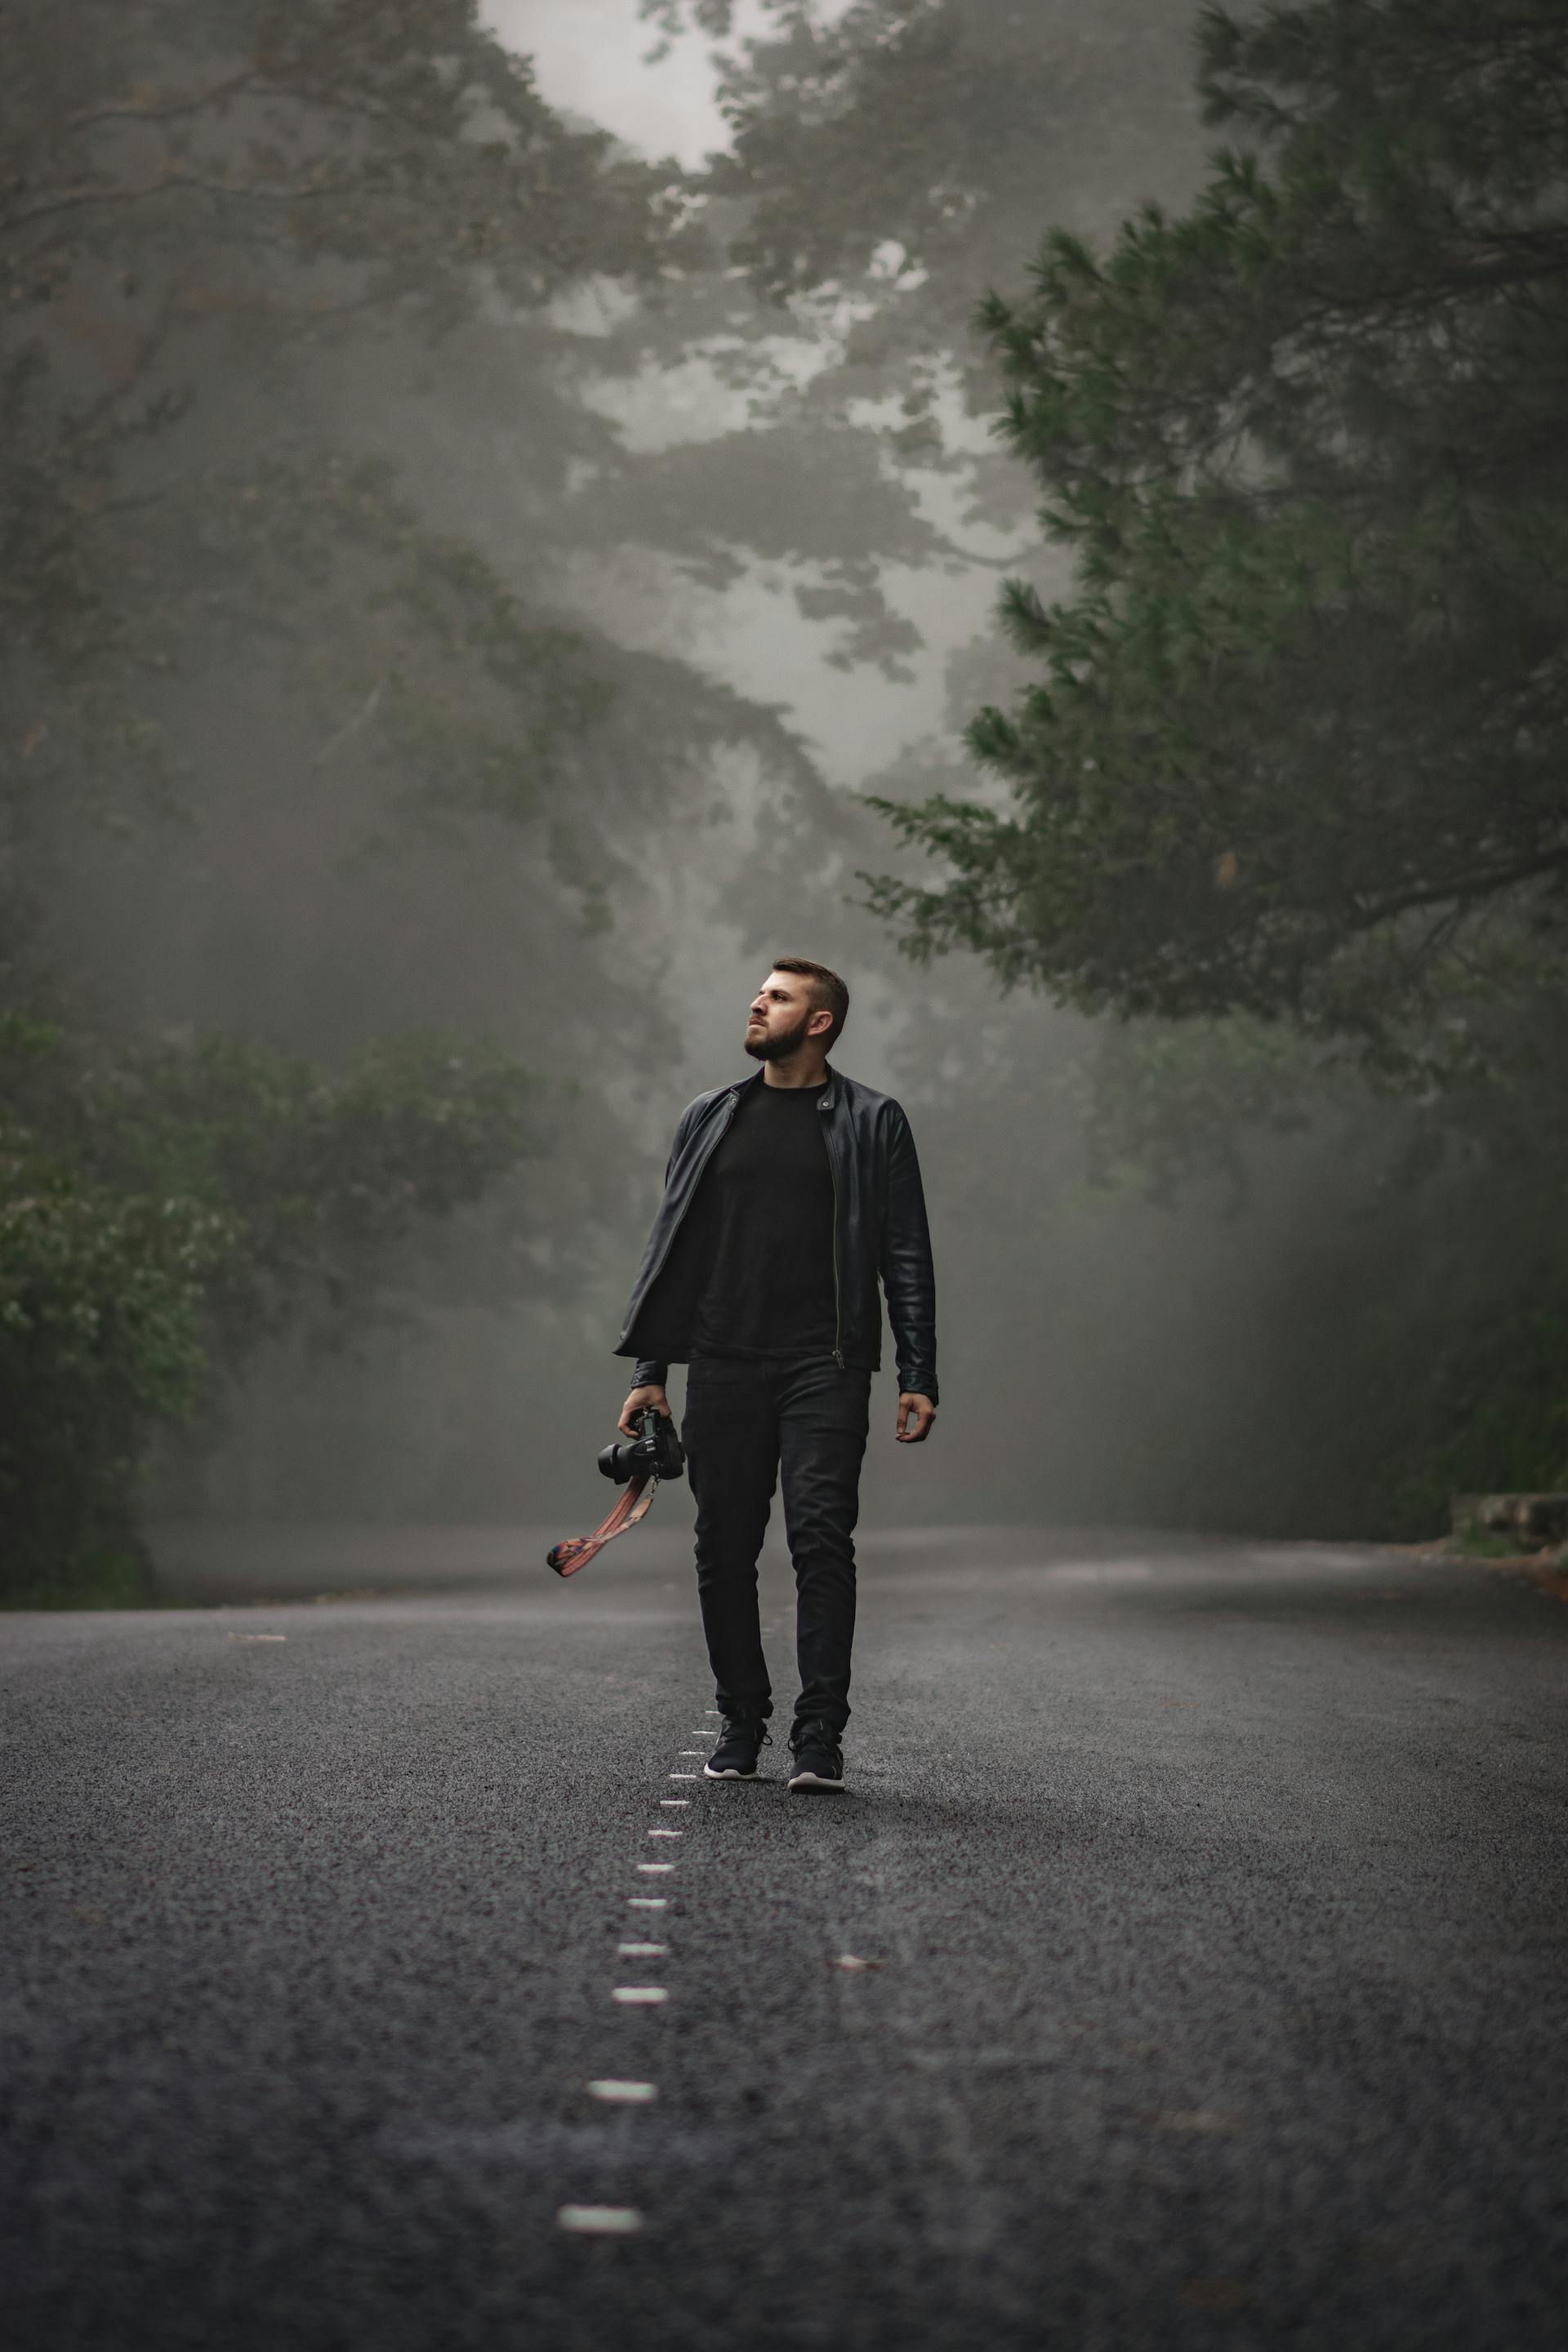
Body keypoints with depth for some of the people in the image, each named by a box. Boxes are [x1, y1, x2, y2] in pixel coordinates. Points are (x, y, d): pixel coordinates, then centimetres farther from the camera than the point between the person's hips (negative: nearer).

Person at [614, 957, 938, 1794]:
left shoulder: (871, 1123, 5)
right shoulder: (709, 1119, 15)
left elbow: (906, 1256, 4)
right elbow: (669, 1247, 15)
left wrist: (918, 1379, -4)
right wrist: (649, 1370, 8)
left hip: (825, 1370, -3)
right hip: (724, 1370, 3)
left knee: (822, 1542, -12)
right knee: (724, 1552, 4)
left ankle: (818, 1739, -11)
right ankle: (741, 1725, 17)